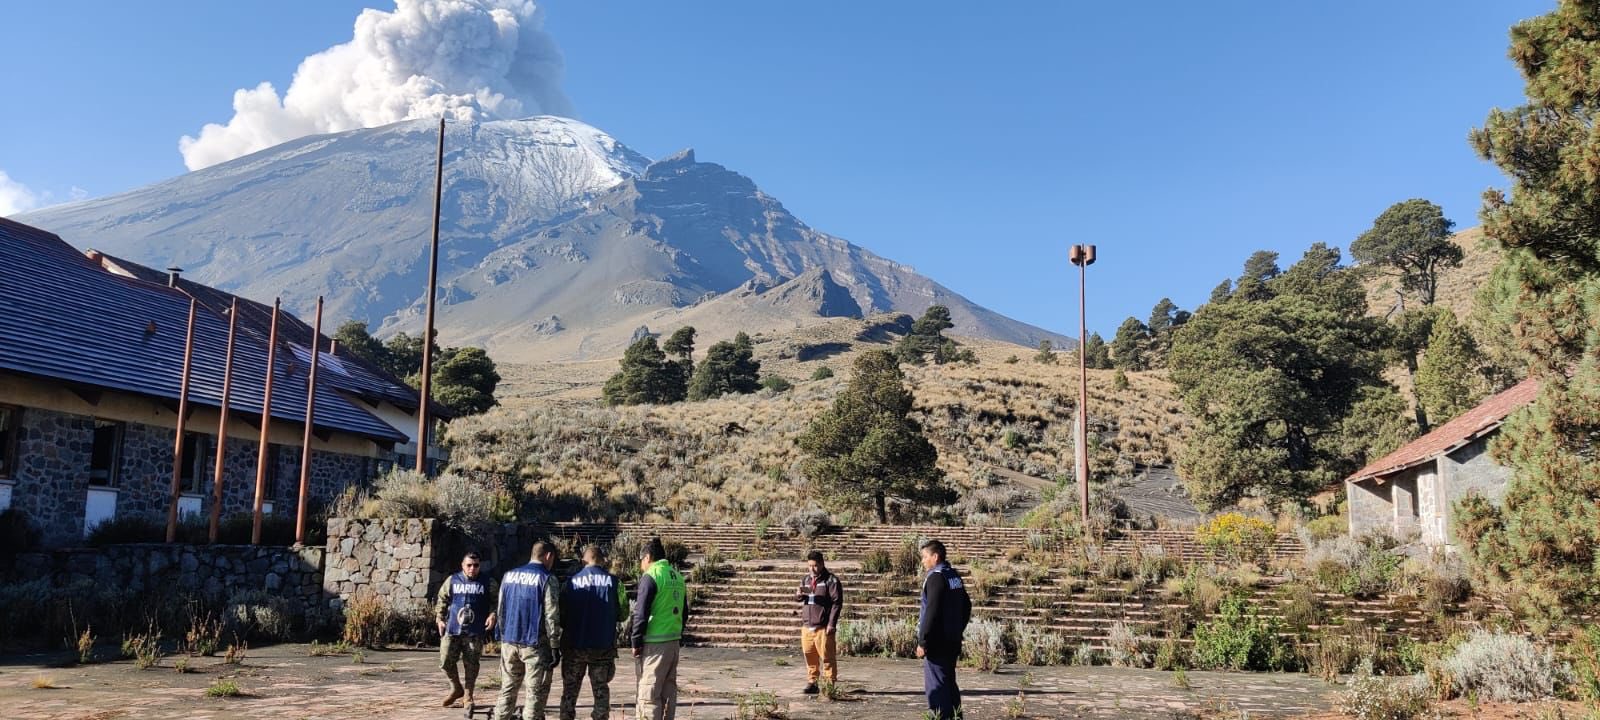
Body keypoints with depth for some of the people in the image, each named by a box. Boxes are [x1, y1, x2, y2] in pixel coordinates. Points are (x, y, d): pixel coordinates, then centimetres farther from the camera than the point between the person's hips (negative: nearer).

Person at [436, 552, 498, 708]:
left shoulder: (487, 583, 3)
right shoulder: (452, 581, 6)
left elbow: (495, 601, 8)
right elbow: (441, 600, 13)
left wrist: (492, 615, -9)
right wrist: (440, 619, 4)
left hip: (475, 633, -1)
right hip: (452, 630, 1)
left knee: (471, 665, 2)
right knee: (445, 662, -1)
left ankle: (468, 696, 18)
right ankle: (456, 688, 24)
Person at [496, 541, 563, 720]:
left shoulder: (509, 576, 9)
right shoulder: (547, 579, -9)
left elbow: (500, 611, 14)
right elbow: (551, 617, -12)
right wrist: (555, 647, -8)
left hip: (509, 641, 6)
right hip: (535, 644, -5)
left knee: (507, 689, 16)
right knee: (535, 693, 1)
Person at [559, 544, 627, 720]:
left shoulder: (571, 582, -4)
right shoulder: (613, 581, -5)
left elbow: (561, 614, 0)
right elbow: (623, 613, 0)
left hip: (574, 646, 0)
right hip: (603, 646, 0)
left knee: (570, 689, 13)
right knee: (601, 689, 11)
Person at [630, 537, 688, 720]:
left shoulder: (650, 576, -11)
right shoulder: (677, 576, 11)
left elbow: (641, 613, -14)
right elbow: (684, 612, 17)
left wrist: (635, 642, -6)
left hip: (654, 643, -7)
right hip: (674, 641, 7)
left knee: (649, 694, -3)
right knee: (668, 690, 15)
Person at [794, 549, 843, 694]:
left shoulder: (831, 580, -4)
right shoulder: (805, 579, 15)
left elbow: (837, 602, -8)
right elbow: (798, 598, 21)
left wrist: (832, 624, -14)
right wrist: (799, 595, -4)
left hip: (823, 627, -6)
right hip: (807, 626, 6)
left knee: (827, 657, -3)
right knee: (810, 656, 10)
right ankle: (812, 683, 20)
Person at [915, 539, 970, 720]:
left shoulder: (936, 577, -16)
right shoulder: (955, 576, 11)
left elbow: (932, 612, -21)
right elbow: (966, 606, 19)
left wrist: (922, 642, -17)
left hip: (937, 643, -9)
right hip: (953, 641, 9)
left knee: (936, 686, -4)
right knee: (950, 683, 18)